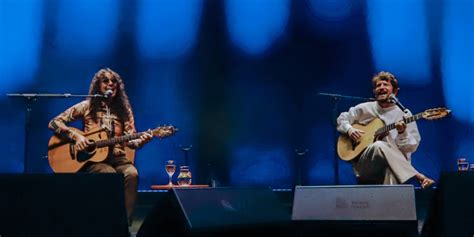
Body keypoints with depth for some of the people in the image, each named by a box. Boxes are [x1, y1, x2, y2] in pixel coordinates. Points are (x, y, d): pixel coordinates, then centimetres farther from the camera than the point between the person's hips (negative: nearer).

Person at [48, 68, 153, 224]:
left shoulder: (124, 109, 11)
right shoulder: (87, 106, 4)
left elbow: (130, 140, 6)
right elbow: (54, 123, 2)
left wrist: (141, 141, -18)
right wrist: (76, 136, -13)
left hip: (117, 157, 2)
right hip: (92, 158, -2)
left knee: (131, 174, -31)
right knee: (110, 174, -35)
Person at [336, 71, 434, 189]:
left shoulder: (404, 114, 8)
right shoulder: (365, 109, 13)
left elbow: (412, 147, 2)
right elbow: (342, 119, 23)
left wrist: (402, 133, -19)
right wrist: (349, 129, 1)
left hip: (394, 165, 0)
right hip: (364, 165, 0)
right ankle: (418, 177, -39)